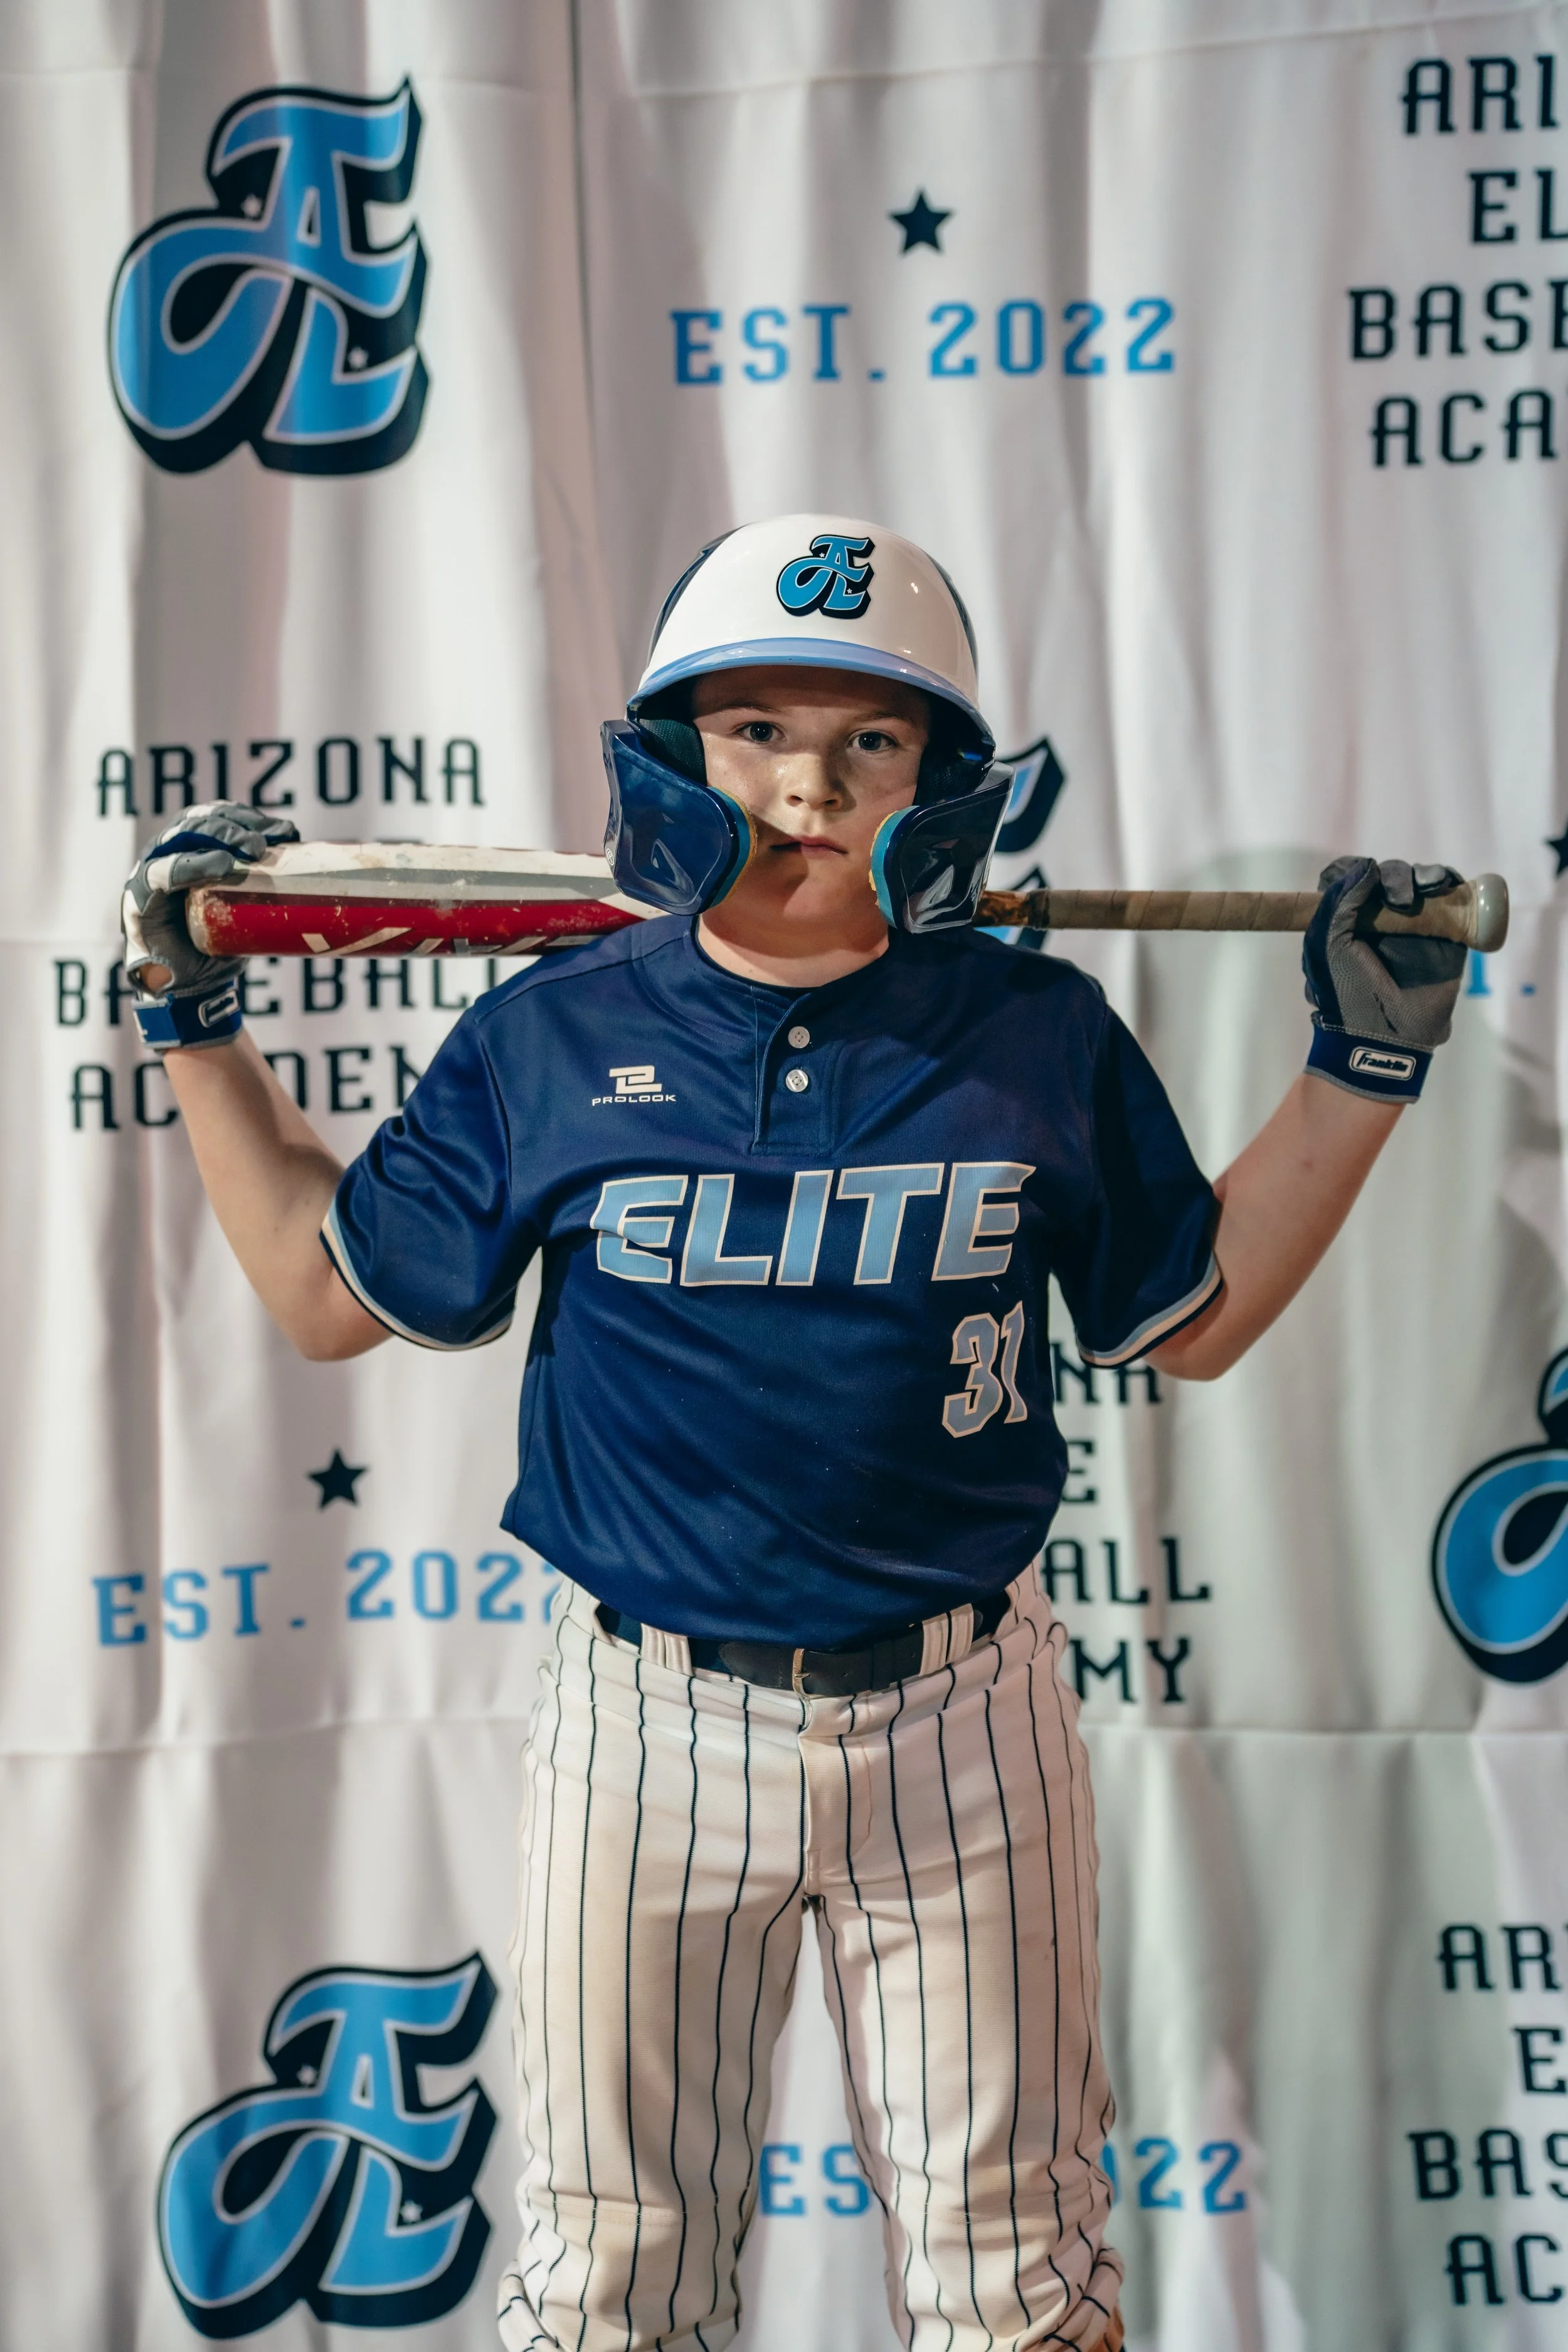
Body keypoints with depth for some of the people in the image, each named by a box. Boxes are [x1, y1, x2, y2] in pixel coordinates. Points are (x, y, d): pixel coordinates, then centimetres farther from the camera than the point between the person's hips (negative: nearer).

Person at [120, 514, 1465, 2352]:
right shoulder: (550, 1040, -3)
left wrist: (1366, 1062, 3)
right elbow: (334, 1293, 7)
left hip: (961, 1721, 1)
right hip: (651, 1720, 0)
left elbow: (1195, 1319, 9)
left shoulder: (1042, 1039, -2)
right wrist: (196, 1026, 5)